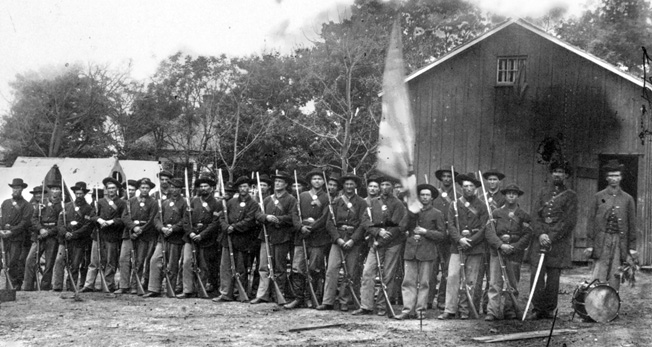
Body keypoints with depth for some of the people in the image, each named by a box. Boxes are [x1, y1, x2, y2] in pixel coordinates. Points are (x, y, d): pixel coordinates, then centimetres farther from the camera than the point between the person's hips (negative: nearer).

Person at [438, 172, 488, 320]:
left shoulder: (481, 207, 7)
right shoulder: (454, 205, 9)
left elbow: (484, 229, 0)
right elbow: (451, 226, 3)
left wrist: (470, 241, -11)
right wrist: (460, 239, -14)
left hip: (475, 248, 0)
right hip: (457, 247, 0)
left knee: (470, 280, 1)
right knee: (452, 277, -9)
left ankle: (464, 310, 9)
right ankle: (450, 310, -9)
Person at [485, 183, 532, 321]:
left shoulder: (523, 215, 8)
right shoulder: (496, 213, 8)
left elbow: (527, 236, 0)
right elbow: (489, 232, -1)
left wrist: (513, 247, -12)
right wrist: (501, 245, -16)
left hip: (515, 254, 1)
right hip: (497, 252, -1)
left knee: (512, 284, 5)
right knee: (494, 283, -8)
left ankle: (510, 311, 14)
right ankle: (492, 312, -12)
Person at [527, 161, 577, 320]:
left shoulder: (570, 196, 4)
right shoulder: (543, 192, 15)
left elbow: (569, 221, -5)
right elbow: (536, 215, 8)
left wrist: (551, 237, -13)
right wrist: (540, 234, -9)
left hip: (558, 241, -3)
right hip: (539, 239, 3)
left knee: (553, 277, 0)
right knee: (536, 275, -5)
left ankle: (549, 310, 10)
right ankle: (537, 309, 1)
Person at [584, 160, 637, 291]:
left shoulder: (627, 199, 10)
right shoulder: (598, 197, 7)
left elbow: (632, 224, 10)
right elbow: (591, 221, 5)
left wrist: (632, 247, 5)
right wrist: (589, 244, -2)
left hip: (620, 242, 1)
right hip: (601, 242, -1)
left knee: (615, 277, 2)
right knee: (599, 278, -7)